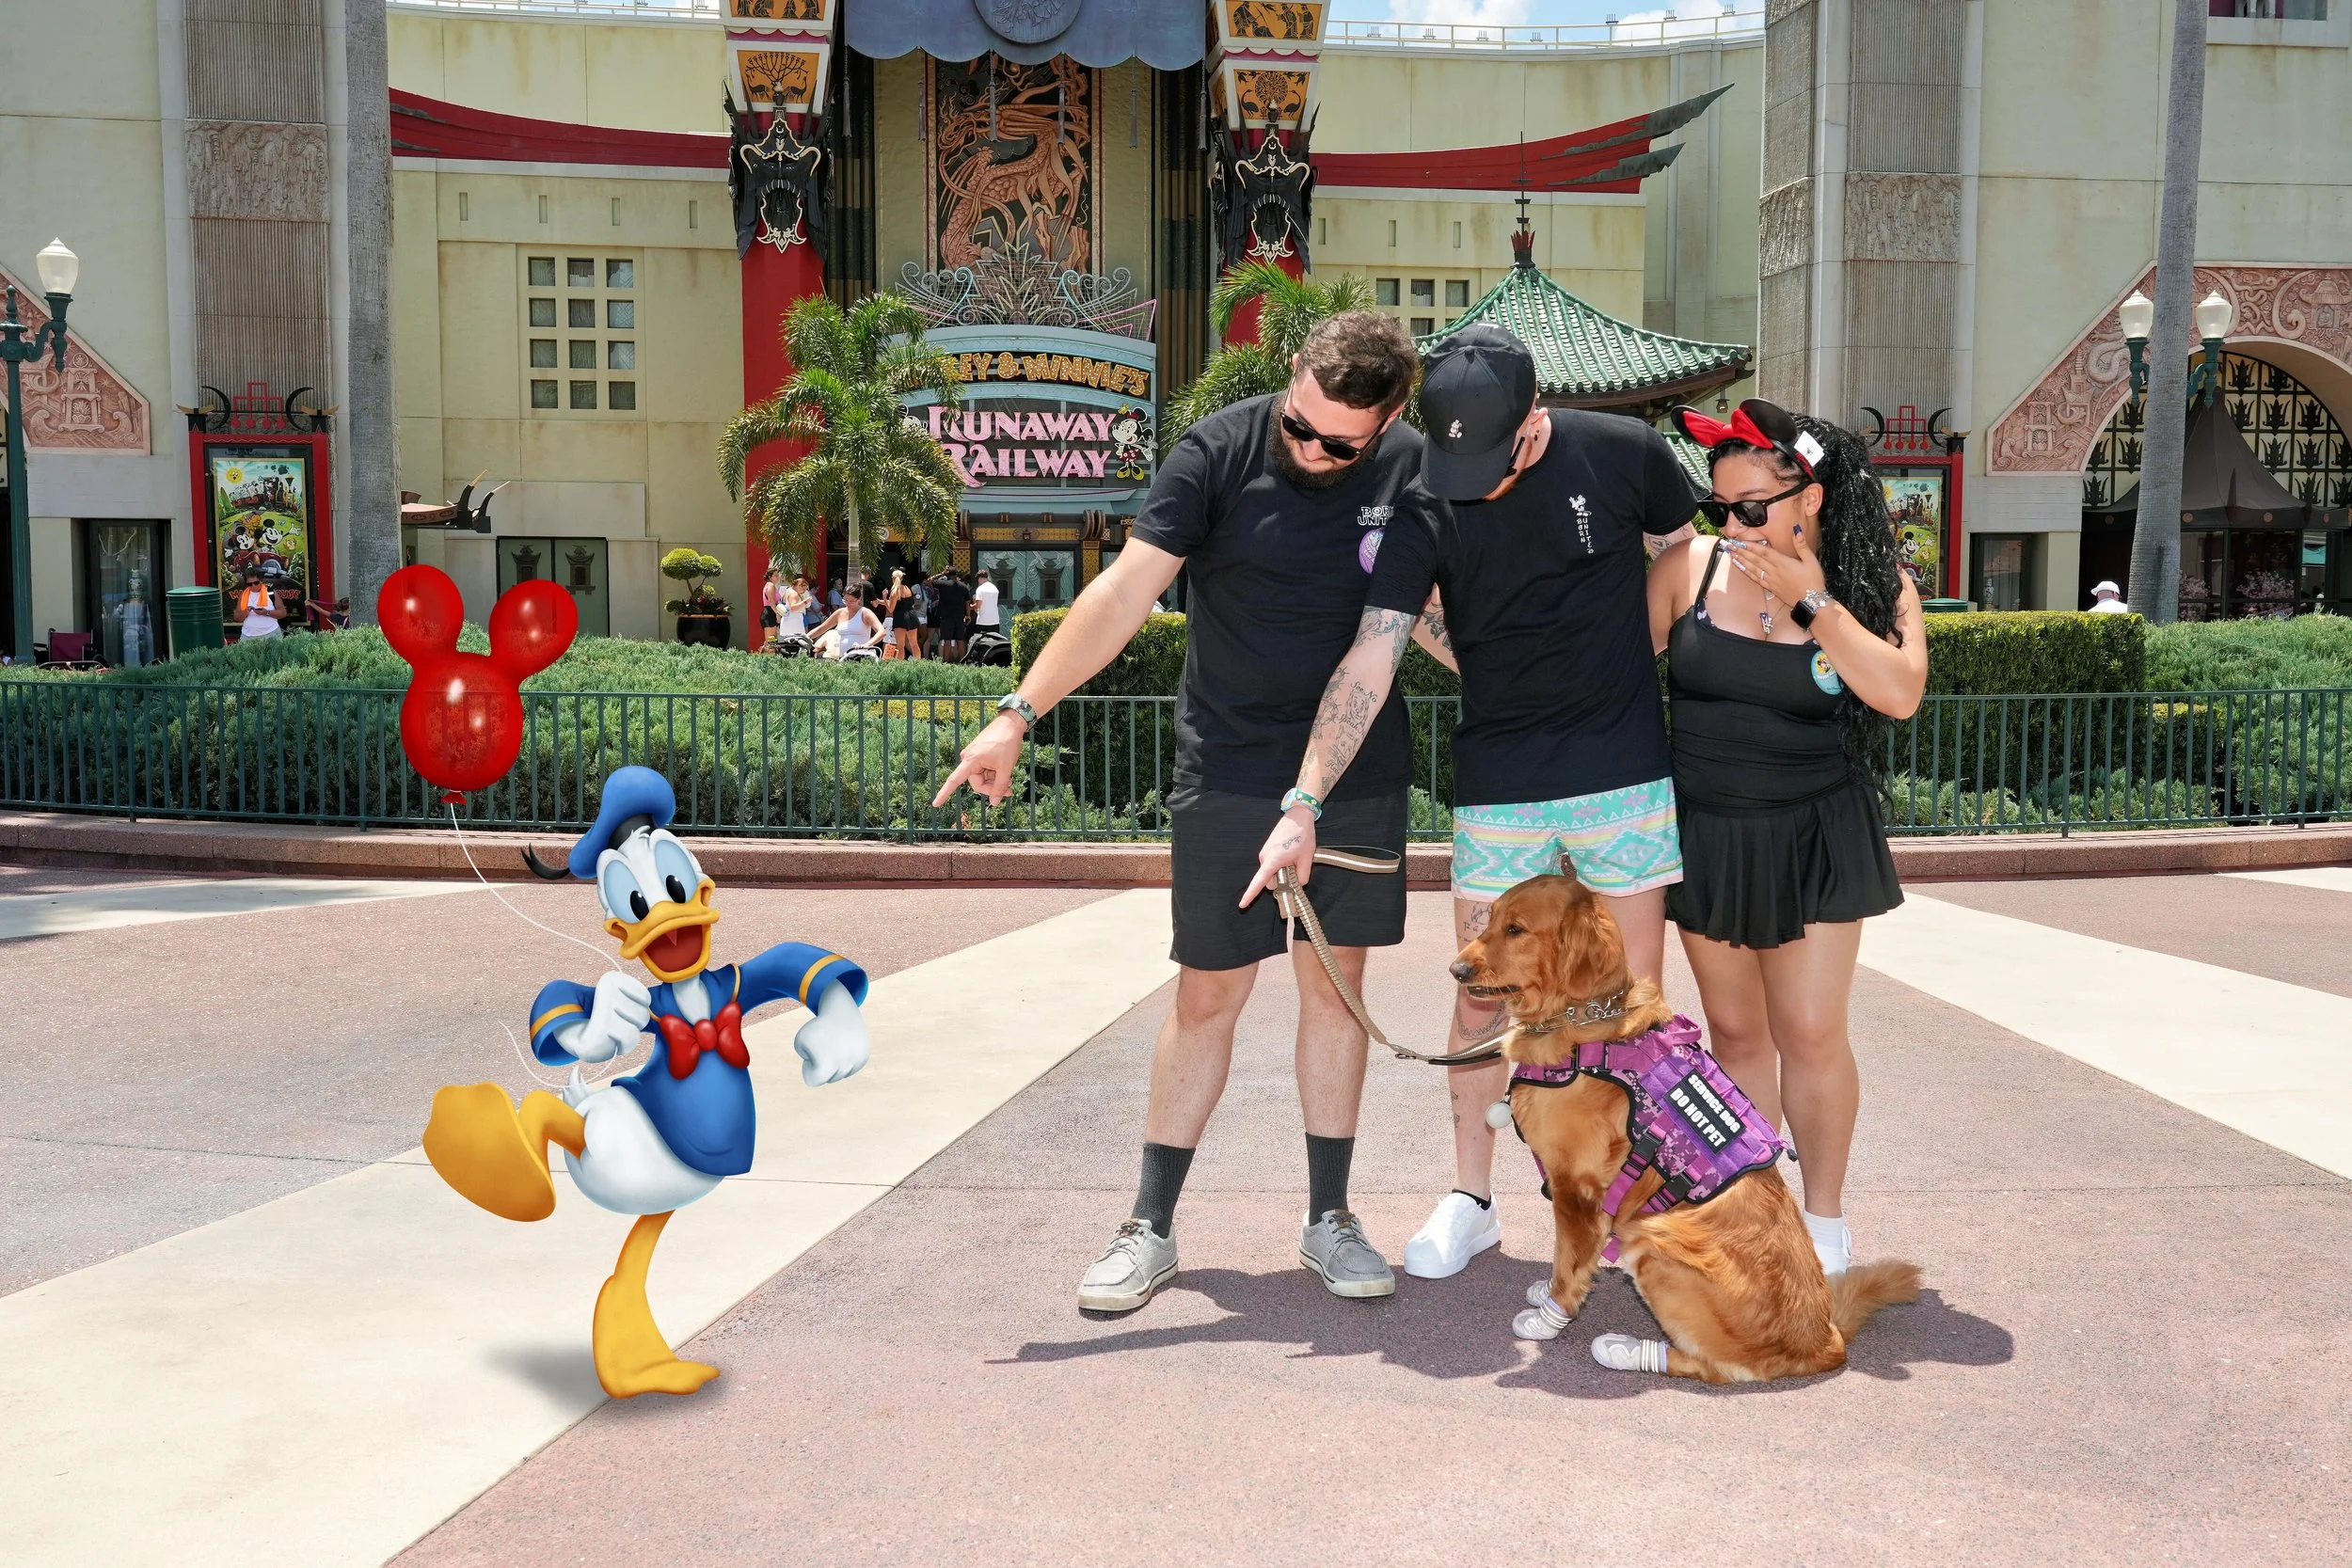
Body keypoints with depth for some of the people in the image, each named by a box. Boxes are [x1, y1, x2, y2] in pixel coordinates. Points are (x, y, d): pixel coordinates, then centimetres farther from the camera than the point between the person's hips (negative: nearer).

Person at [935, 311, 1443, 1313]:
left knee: (1336, 982, 8)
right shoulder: (1220, 451, -11)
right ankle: (1151, 1229, 16)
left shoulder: (1411, 469, -2)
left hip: (1359, 776, 3)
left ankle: (1328, 1220, 22)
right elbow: (1125, 591, -16)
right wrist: (1020, 715, -20)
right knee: (1207, 997, 2)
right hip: (1230, 772, -2)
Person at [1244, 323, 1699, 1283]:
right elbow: (1371, 658, -15)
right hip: (1496, 783, 0)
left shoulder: (1624, 453, -8)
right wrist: (1303, 803, -23)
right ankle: (1470, 1200, 23)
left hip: (1625, 771, 0)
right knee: (1484, 994, 7)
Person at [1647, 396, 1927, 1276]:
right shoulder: (1688, 568, -4)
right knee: (1736, 1031, 9)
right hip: (1706, 834, 2)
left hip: (1814, 839, -1)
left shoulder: (1873, 584, -5)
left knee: (1809, 1033, -1)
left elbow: (1900, 693, -21)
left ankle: (1823, 1218, 17)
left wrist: (1811, 600, -21)